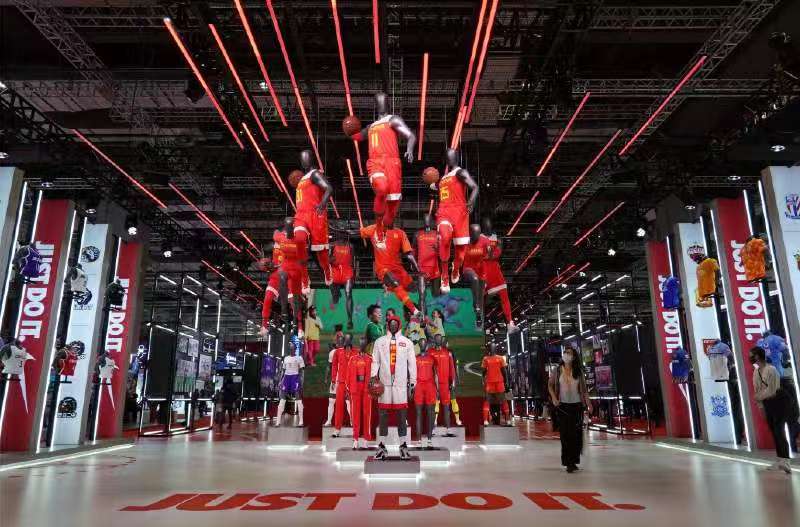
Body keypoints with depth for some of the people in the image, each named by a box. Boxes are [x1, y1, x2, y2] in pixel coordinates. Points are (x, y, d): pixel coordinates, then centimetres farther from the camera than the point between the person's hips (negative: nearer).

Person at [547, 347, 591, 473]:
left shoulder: (579, 371, 1)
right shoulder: (557, 371, 0)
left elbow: (584, 389, 6)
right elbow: (550, 385, 8)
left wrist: (588, 403, -1)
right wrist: (554, 398, -5)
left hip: (577, 405, 1)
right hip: (562, 405, 0)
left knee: (576, 433, 3)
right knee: (565, 433, 0)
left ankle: (573, 461, 18)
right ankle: (568, 462, 9)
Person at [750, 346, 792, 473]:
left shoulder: (771, 370, -22)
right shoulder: (756, 371, 4)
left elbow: (771, 391, -24)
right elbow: (757, 390, 9)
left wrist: (759, 397, -12)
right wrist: (761, 406, 8)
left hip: (780, 400, -8)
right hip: (767, 403, 8)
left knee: (779, 430, -15)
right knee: (774, 432, 10)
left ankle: (785, 461, -18)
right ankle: (780, 460, 17)